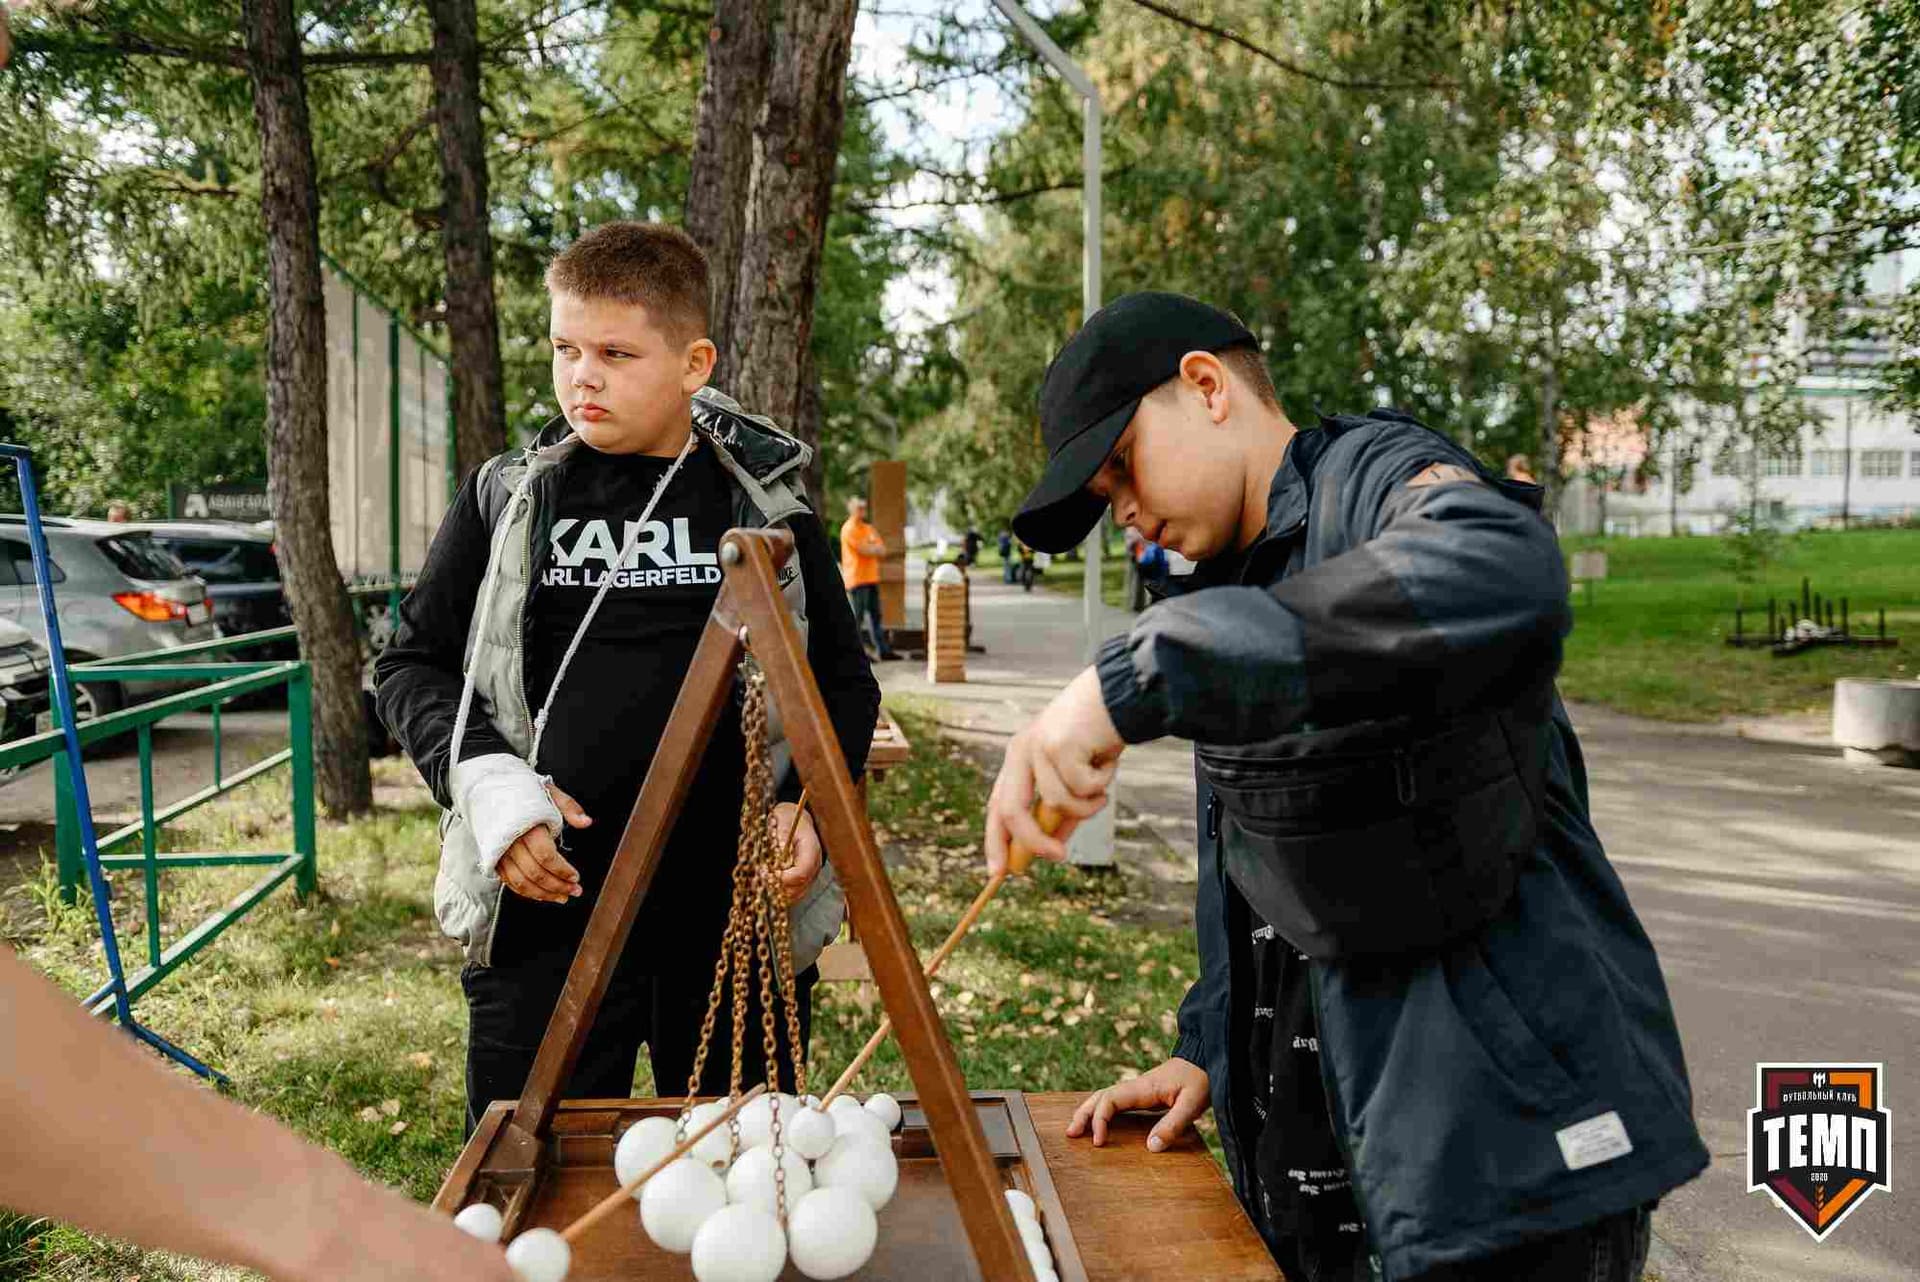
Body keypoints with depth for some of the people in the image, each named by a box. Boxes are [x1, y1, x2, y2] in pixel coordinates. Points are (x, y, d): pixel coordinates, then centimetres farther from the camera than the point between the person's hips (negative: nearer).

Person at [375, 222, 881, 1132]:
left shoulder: (765, 501, 3)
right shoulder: (507, 499, 4)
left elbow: (845, 680, 10)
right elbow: (411, 664, 9)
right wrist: (487, 782, -9)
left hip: (743, 913, 1)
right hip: (546, 907, 0)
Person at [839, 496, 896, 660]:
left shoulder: (868, 528, 19)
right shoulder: (849, 529, -8)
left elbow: (882, 550, 11)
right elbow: (865, 550, -17)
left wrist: (870, 548, -8)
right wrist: (877, 548, 2)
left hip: (871, 577, 8)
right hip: (857, 578, -8)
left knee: (875, 615, 9)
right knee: (857, 616, -7)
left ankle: (883, 650, 11)